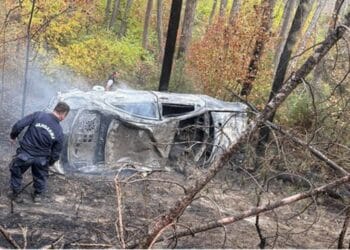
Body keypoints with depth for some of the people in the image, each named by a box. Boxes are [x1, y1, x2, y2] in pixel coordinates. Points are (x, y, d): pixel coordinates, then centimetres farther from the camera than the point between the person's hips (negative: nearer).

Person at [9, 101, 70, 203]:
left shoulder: (38, 115, -15)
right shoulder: (59, 132, -11)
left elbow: (19, 125, -16)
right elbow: (56, 153, -2)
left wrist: (13, 136, 4)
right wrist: (49, 163, 18)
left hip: (24, 154, 0)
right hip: (41, 158, 0)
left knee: (16, 172, 26)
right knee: (41, 176, 29)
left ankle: (15, 194, 36)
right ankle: (38, 194, 41)